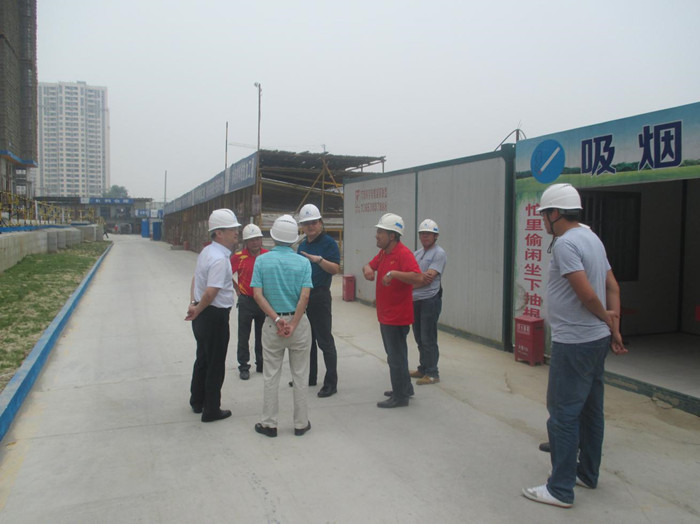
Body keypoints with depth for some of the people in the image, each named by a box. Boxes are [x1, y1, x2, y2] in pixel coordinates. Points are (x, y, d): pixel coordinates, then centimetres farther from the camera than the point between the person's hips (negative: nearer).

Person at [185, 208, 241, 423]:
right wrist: (197, 310, -13)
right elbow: (210, 292, -28)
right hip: (215, 316, -10)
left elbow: (195, 278, 17)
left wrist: (193, 304, 12)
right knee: (215, 365, 5)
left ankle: (197, 402, 38)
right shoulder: (220, 259, -24)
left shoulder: (206, 251, 8)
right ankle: (211, 410, 17)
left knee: (203, 359, 22)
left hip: (203, 315, 10)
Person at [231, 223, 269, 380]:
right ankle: (243, 367, 17)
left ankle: (261, 364, 29)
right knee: (243, 336, 6)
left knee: (262, 335, 15)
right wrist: (237, 289, 0)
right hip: (246, 301, -3)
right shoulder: (239, 256, -10)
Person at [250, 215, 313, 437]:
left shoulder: (262, 260, -3)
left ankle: (269, 424, 20)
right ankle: (301, 423, 20)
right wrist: (293, 324, -13)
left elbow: (257, 294, -11)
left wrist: (277, 319, -11)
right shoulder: (303, 262, -6)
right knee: (300, 376, 11)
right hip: (299, 322, 0)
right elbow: (304, 296, -15)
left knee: (271, 376, 11)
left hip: (272, 324, 1)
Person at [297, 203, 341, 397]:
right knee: (307, 339, 15)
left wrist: (319, 259, -30)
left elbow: (336, 268, -16)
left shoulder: (329, 243, -7)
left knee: (325, 341, -4)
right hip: (303, 296, 8)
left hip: (320, 296, -8)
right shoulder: (302, 246, 16)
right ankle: (309, 376, 28)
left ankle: (331, 383, 2)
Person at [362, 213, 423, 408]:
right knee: (395, 355, 21)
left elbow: (418, 278, -32)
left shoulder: (404, 254, -20)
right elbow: (370, 266, 20)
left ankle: (400, 397, 13)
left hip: (397, 317, -10)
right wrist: (367, 268, -2)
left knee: (396, 357, 1)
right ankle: (405, 388, 35)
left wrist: (394, 273, -36)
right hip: (385, 315, 10)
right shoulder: (383, 253, 9)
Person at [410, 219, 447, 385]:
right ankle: (423, 369, 27)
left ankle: (432, 374, 7)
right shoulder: (417, 253, 16)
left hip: (430, 301, -8)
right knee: (419, 338, 15)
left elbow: (429, 278, -16)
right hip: (415, 301, 8)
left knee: (428, 340, -2)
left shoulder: (439, 254, -8)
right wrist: (421, 275, -16)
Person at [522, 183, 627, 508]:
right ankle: (587, 474, 33)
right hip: (597, 339, 10)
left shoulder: (565, 243, -18)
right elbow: (613, 287, 12)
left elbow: (587, 294, -23)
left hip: (573, 342, -10)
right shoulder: (592, 238, 12)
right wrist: (615, 328, 8)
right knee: (591, 409, 18)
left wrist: (606, 319, -5)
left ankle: (561, 489, 7)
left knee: (564, 414, -2)